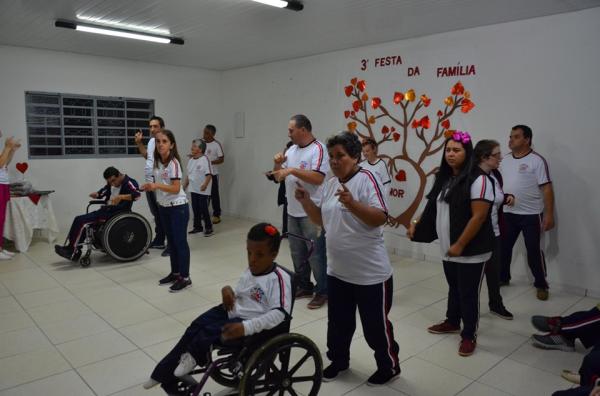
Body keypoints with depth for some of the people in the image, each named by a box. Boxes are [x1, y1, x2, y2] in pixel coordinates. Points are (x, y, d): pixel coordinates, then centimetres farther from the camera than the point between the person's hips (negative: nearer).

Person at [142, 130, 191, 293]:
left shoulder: (173, 163, -19)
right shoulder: (157, 162, 3)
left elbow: (176, 188, -26)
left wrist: (156, 186, -37)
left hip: (178, 208, -8)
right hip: (164, 207, 8)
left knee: (180, 242, -2)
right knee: (171, 242, 16)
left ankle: (185, 278, 6)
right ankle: (175, 273, 28)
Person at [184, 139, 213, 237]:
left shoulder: (205, 160, -14)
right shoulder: (191, 160, 9)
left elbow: (209, 174, -19)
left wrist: (205, 185, -30)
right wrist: (185, 185, 20)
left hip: (203, 191, -7)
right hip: (193, 189, 8)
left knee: (203, 209, -3)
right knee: (195, 209, 13)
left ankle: (208, 228, 10)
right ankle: (197, 227, 26)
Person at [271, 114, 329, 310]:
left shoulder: (318, 149, -12)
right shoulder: (292, 150, 12)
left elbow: (318, 178, -24)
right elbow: (279, 176, 16)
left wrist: (292, 170, -23)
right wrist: (277, 163, -4)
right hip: (293, 211, 8)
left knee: (315, 254, 1)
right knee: (297, 253, 16)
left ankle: (322, 291, 14)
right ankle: (304, 287, 30)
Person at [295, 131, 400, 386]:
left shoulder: (366, 179, -16)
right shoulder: (330, 184, 7)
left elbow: (380, 219, -23)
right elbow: (321, 220, 12)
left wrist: (351, 203, -36)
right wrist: (305, 200, -4)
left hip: (370, 273, -7)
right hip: (337, 270, 7)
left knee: (375, 325, 10)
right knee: (338, 322, 21)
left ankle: (389, 367, 34)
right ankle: (338, 360, 44)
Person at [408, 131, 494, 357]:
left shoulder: (478, 180, -16)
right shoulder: (444, 179, 9)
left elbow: (479, 217, -20)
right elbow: (433, 208, 18)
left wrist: (460, 245, -20)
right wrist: (417, 226, 13)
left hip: (471, 252, -7)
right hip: (448, 250, 7)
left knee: (468, 294, 5)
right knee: (454, 288, 22)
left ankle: (469, 335, 21)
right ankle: (452, 322, 40)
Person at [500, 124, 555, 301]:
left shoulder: (537, 160, -10)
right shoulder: (505, 160, 7)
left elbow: (547, 188, -13)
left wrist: (549, 214, -17)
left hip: (531, 215, -5)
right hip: (508, 213, 5)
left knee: (534, 250, 2)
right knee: (503, 247, 12)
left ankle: (541, 285, 18)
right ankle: (503, 277, 30)